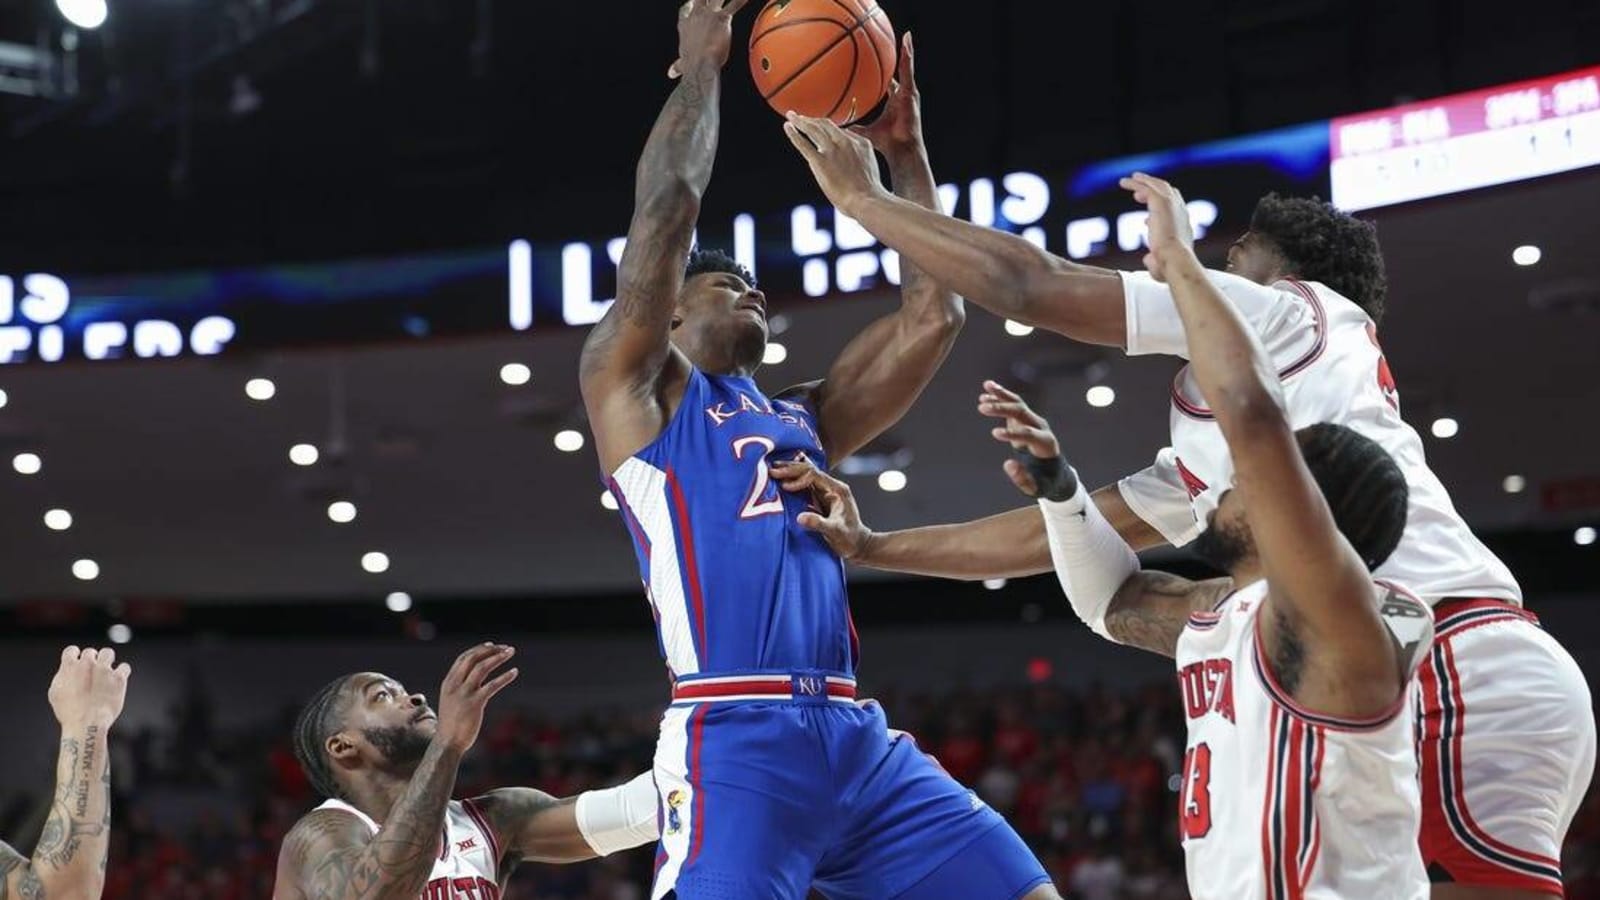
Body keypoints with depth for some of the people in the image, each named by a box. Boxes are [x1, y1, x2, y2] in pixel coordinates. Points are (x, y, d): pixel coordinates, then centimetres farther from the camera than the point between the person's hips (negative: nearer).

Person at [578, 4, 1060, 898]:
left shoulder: (800, 416, 28)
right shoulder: (632, 390, 11)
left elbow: (932, 317, 23)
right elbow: (668, 208, 0)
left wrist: (906, 151, 24)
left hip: (859, 737, 7)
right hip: (733, 739, -7)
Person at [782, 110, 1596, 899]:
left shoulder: (1300, 315, 7)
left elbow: (1026, 283, 4)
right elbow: (1050, 535, 34)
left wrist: (861, 197, 15)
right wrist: (865, 547, 37)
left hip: (1462, 678, -10)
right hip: (1450, 684, 10)